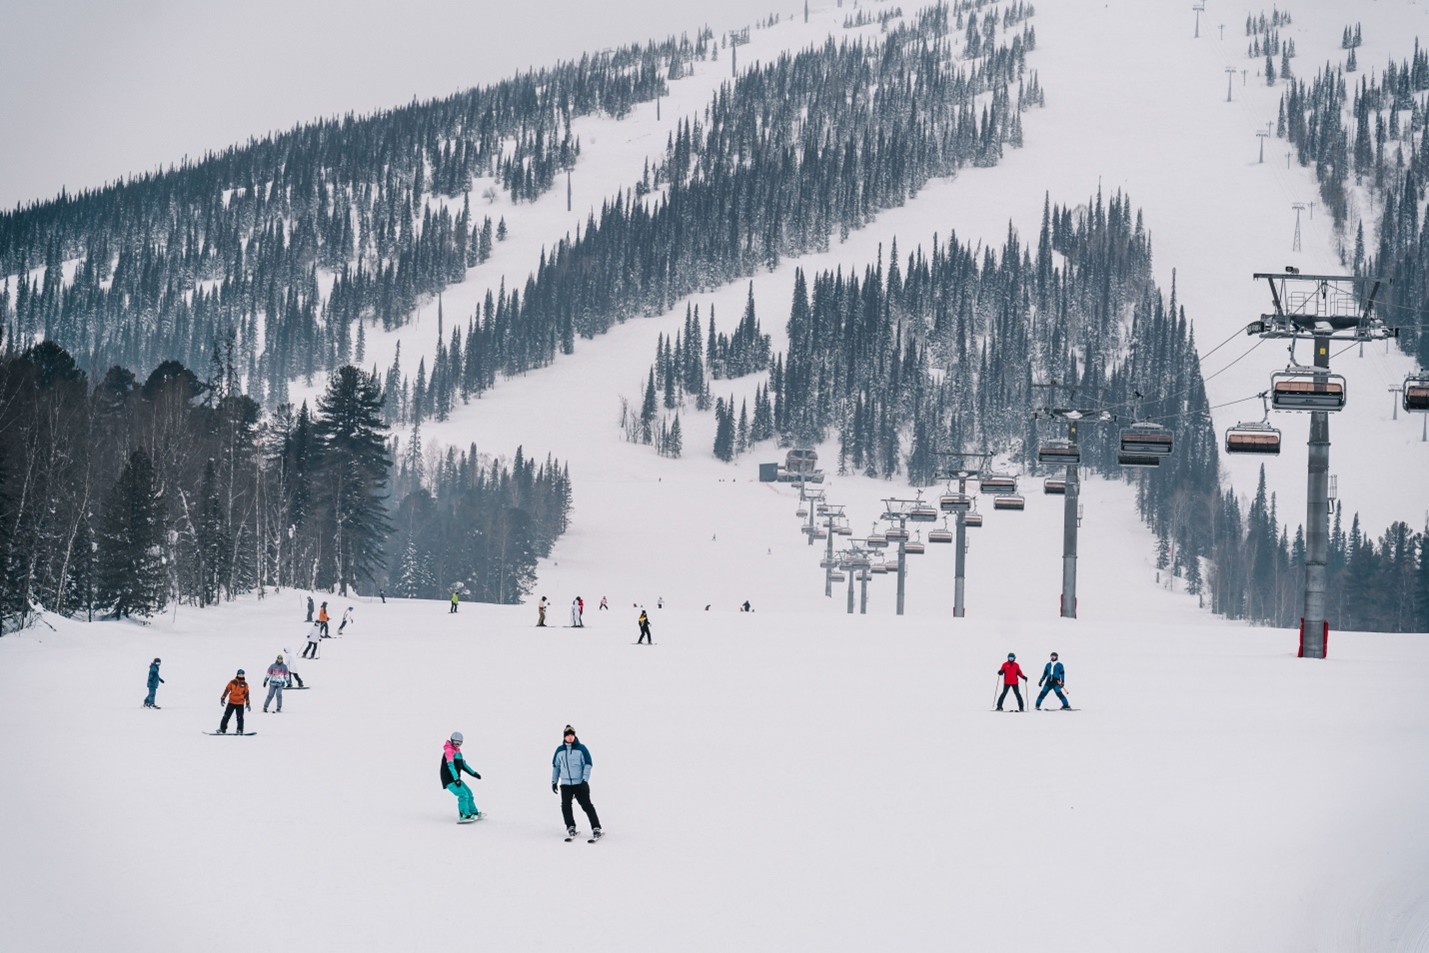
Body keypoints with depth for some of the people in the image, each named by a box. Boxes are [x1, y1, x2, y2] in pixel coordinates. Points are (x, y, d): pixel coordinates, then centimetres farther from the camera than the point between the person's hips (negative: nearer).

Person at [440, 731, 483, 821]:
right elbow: (450, 766, -26)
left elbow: (463, 764, 26)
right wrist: (456, 779, -34)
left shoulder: (458, 750, 15)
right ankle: (464, 815, -20)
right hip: (449, 779, -10)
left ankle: (473, 812, 28)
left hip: (455, 779, 10)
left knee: (469, 793, 16)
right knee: (463, 794, -20)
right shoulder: (449, 751, -15)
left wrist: (473, 773, 24)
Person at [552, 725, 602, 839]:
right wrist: (554, 781, 15)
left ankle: (596, 828, -4)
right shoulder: (560, 750, 9)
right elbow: (555, 766, 18)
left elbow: (588, 765, -4)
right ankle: (570, 828, 10)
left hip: (580, 783, -3)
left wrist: (585, 780, -12)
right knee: (565, 806, -5)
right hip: (565, 784, 3)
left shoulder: (581, 749, -2)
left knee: (586, 805, -7)